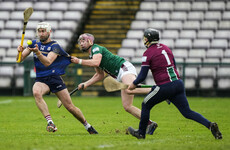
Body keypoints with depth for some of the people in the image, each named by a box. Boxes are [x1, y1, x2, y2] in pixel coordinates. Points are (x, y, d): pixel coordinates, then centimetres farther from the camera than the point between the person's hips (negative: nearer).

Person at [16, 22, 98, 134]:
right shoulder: (34, 44, 9)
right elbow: (20, 59, 6)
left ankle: (87, 126, 23)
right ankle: (50, 123, -37)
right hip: (41, 80, 2)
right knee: (36, 92, -34)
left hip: (55, 78, -2)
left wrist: (38, 53, -40)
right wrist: (20, 51, -16)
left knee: (70, 107, -2)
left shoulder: (55, 46, -6)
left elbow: (47, 62, -23)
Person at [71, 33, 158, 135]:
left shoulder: (96, 48, -2)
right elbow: (100, 75, 33)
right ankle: (150, 124, -3)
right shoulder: (91, 57, 25)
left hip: (125, 68, -9)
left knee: (130, 90, -39)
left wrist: (79, 61, -15)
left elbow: (96, 62, -23)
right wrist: (86, 84, 26)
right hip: (120, 76, 9)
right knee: (127, 106, -1)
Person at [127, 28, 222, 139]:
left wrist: (134, 84, 14)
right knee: (187, 112, 4)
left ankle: (141, 133, 24)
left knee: (146, 105, 15)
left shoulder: (148, 53, -3)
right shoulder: (165, 48, 18)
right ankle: (209, 125, -16)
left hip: (165, 86, -6)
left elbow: (142, 76, -4)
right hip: (178, 83, 6)